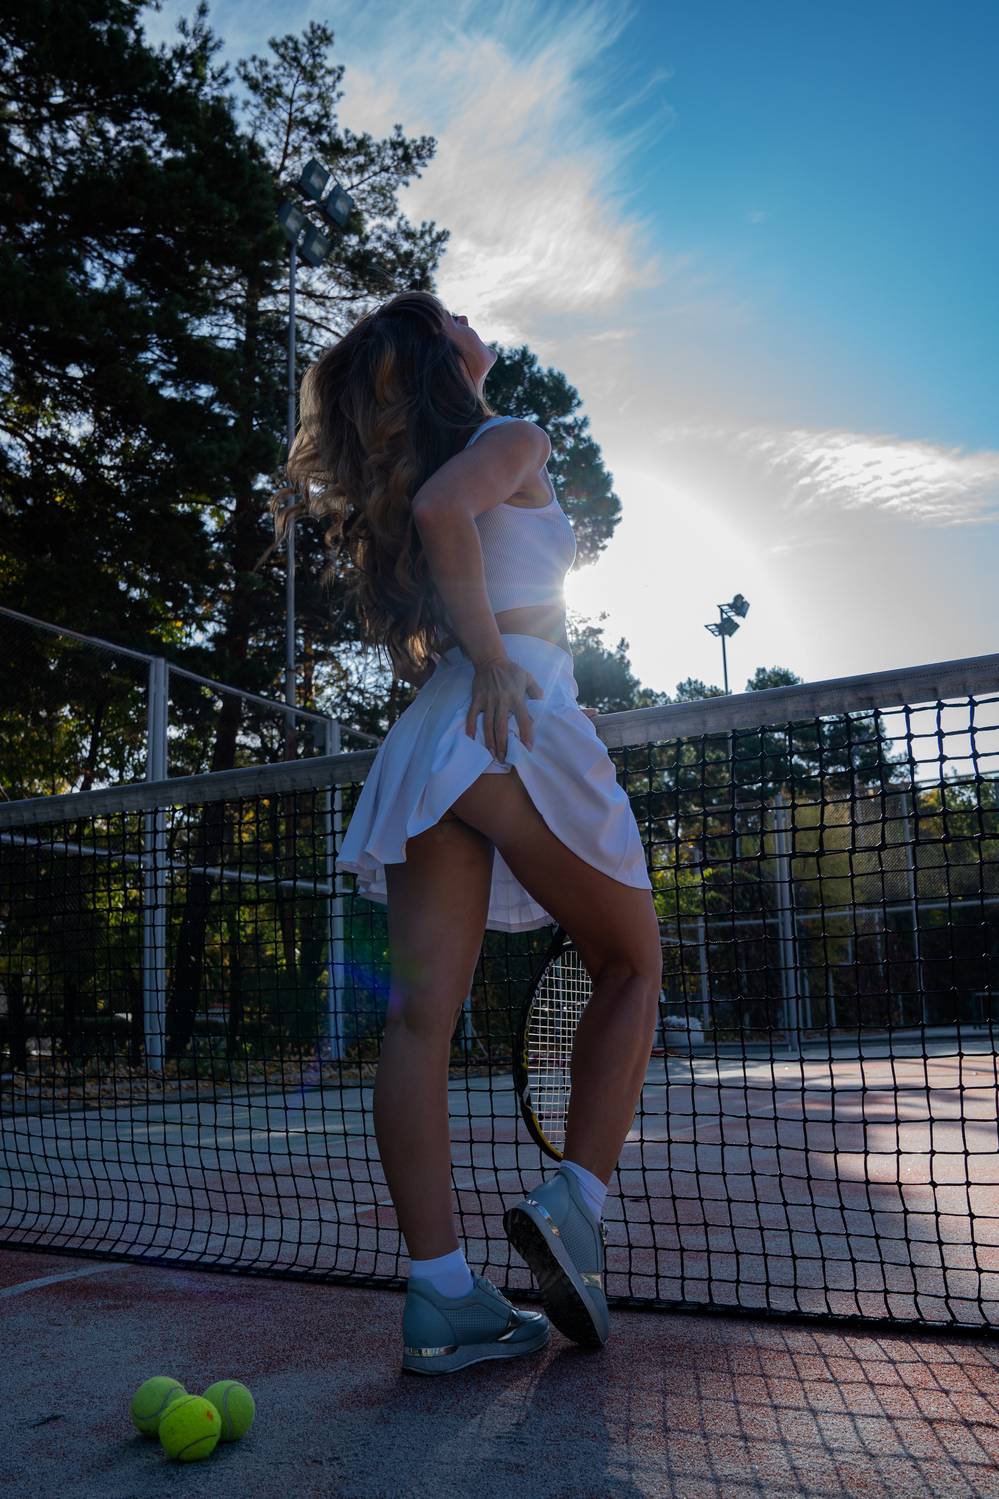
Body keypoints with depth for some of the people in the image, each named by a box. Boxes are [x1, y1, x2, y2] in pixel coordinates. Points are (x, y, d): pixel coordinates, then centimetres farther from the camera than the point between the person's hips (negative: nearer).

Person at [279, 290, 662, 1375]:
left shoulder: (391, 480, 26)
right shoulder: (512, 440, 5)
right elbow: (443, 507, -16)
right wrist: (493, 658, -13)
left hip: (420, 742, 7)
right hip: (517, 727, -6)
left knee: (419, 1013, -3)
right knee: (632, 966, 10)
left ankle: (441, 1298, -1)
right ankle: (574, 1201, -4)